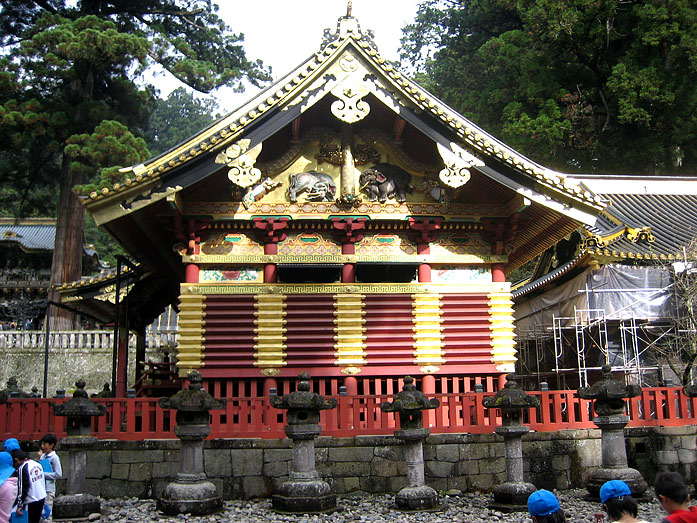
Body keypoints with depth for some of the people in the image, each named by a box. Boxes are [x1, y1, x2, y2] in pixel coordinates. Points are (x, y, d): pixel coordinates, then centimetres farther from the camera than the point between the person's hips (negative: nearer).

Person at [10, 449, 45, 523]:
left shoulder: (22, 468, -15)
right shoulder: (38, 464, 8)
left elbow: (23, 487, -18)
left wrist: (20, 504, -15)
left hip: (31, 502, -8)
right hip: (42, 498, 8)